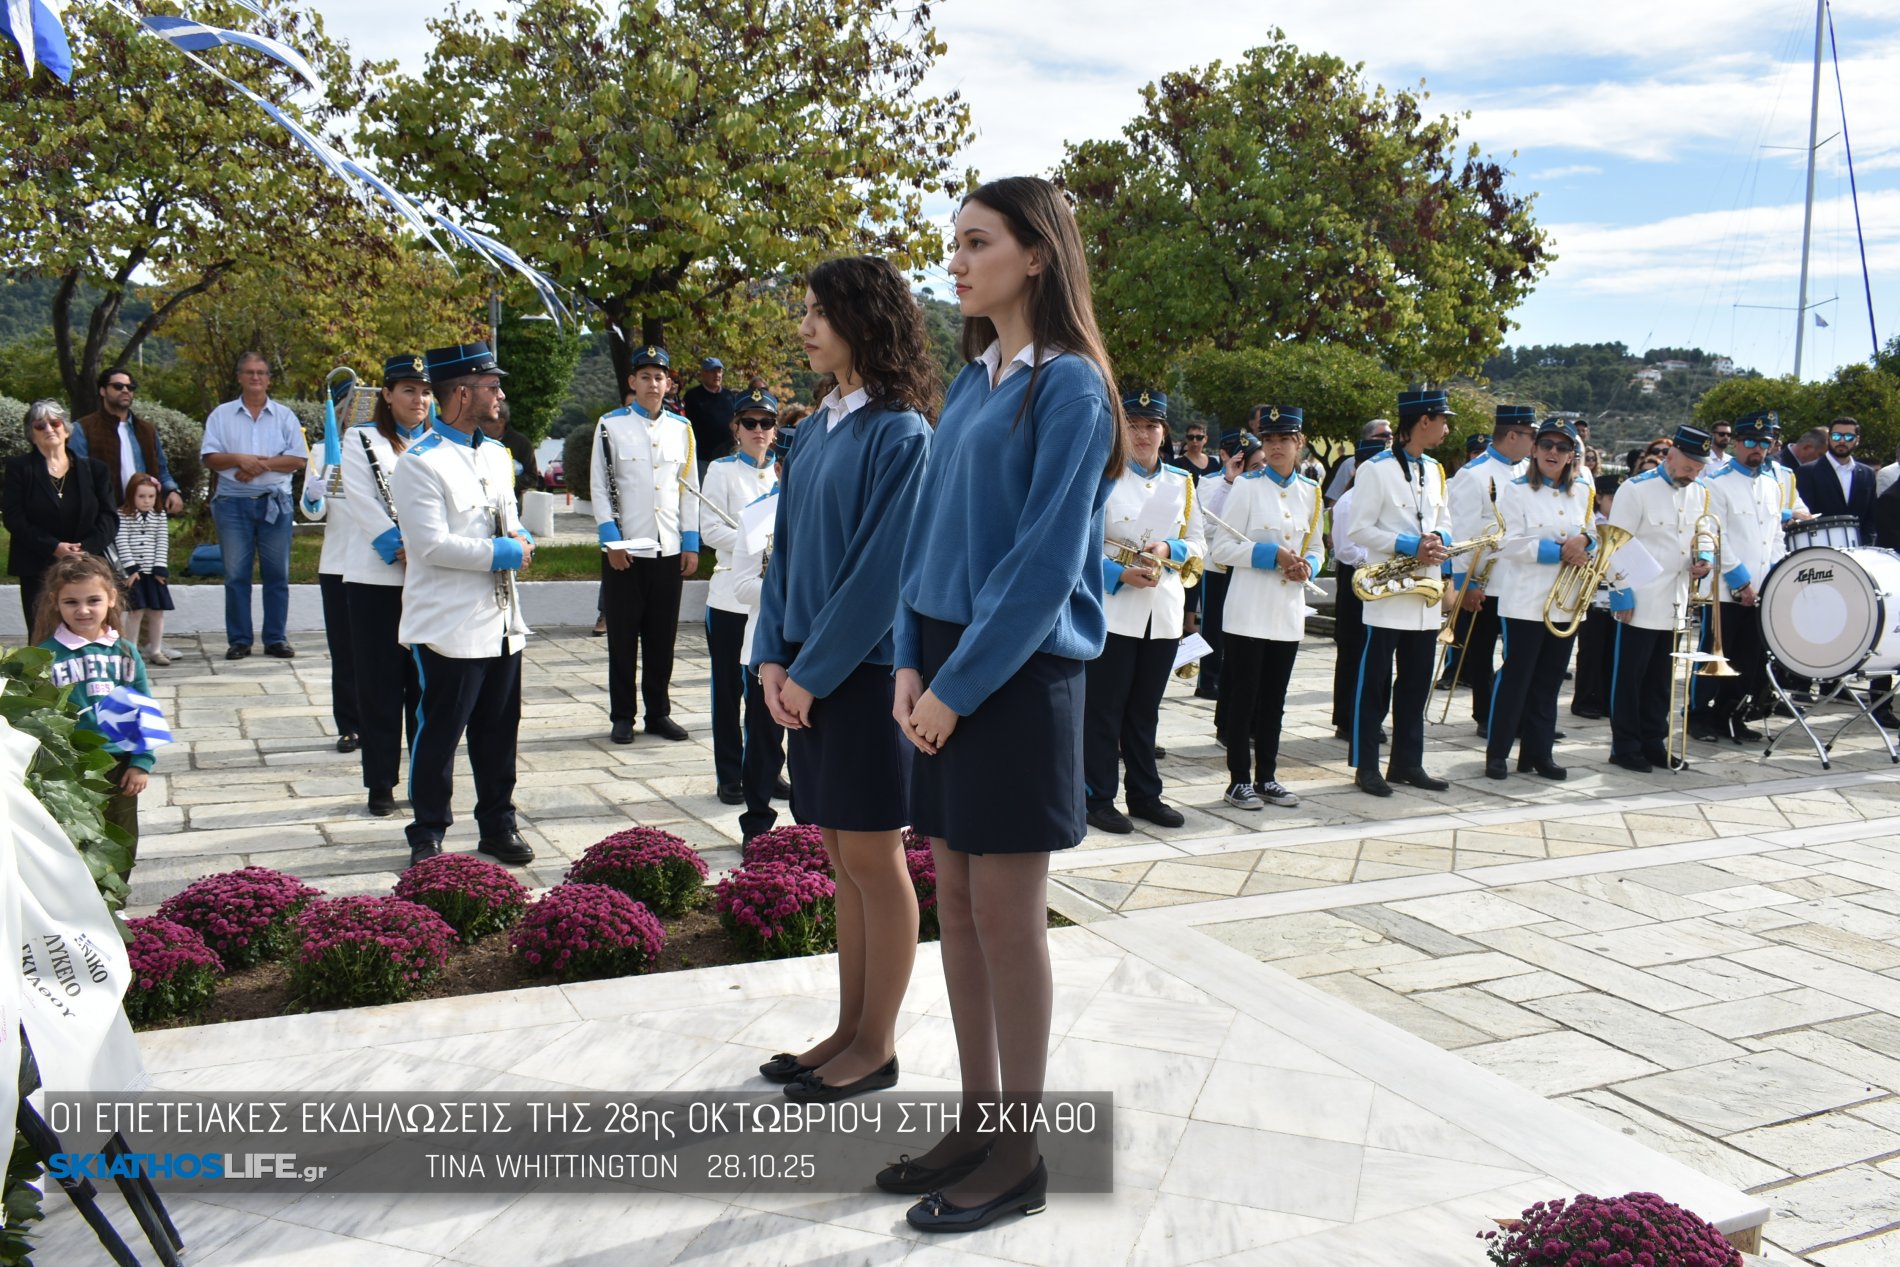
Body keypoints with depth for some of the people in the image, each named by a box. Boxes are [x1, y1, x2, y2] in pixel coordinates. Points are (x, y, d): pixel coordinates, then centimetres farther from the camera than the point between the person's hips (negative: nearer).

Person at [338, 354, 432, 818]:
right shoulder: (361, 439, 5)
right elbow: (364, 505, -5)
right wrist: (404, 551, -14)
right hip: (375, 580, -2)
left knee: (426, 684, 4)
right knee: (380, 686, 3)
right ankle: (381, 783, 12)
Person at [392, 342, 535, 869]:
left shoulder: (495, 453, 14)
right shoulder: (419, 463, -13)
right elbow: (432, 544, -20)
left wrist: (520, 540, 0)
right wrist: (503, 553, -15)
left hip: (501, 622, 8)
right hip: (449, 627, -7)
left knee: (499, 732, 14)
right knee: (438, 734, 2)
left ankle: (498, 825, 26)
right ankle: (426, 836, 16)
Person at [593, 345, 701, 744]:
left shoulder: (681, 428, 9)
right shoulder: (611, 427, 0)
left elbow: (690, 490, 9)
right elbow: (600, 488, -2)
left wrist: (691, 544, 3)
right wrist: (612, 541, -10)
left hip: (670, 551, 3)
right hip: (624, 551, -2)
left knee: (662, 637, 8)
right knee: (623, 637, 4)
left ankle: (659, 712, 18)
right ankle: (622, 716, 13)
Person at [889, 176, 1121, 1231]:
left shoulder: (1068, 387, -10)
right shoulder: (970, 382, 14)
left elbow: (1046, 561, -16)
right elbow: (930, 528, 14)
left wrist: (958, 685, -15)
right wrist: (911, 661, 2)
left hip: (1018, 673, -7)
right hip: (944, 669, 8)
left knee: (1006, 915, 0)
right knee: (958, 906, 11)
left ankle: (1019, 1156, 14)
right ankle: (980, 1121, 25)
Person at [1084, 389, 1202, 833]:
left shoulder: (1182, 483, 11)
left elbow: (1198, 541, 11)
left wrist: (1169, 550, -10)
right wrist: (1119, 574, -19)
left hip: (1164, 612, 4)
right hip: (1112, 609, -4)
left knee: (1146, 709, 12)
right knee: (1104, 709, 1)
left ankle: (1145, 795, 21)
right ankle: (1098, 798, 9)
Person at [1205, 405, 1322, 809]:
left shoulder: (1310, 492, 10)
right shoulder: (1247, 486, -4)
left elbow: (1316, 546, 18)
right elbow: (1220, 547, -8)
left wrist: (1308, 566, -5)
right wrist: (1271, 555, -18)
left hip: (1289, 611, 5)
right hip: (1249, 610, -5)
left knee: (1274, 700, 11)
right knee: (1243, 698, 0)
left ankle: (1267, 777, 20)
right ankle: (1239, 781, 8)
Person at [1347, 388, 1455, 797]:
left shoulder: (1434, 470, 14)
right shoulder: (1377, 469, -9)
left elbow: (1443, 521, 19)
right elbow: (1359, 528, -12)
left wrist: (1438, 540, -4)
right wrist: (1409, 545, -19)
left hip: (1425, 594, 7)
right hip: (1387, 594, -7)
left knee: (1416, 683, 11)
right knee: (1374, 683, -1)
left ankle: (1408, 763, 19)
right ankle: (1366, 767, 6)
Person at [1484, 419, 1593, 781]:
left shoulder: (1583, 492, 12)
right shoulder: (1516, 491, -3)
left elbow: (1592, 535, 16)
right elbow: (1510, 544, -11)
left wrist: (1584, 541, -8)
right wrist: (1559, 551, -18)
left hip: (1565, 602, 5)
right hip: (1525, 601, -5)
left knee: (1549, 681, 9)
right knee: (1515, 676, -2)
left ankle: (1539, 751, 17)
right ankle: (1497, 752, 6)